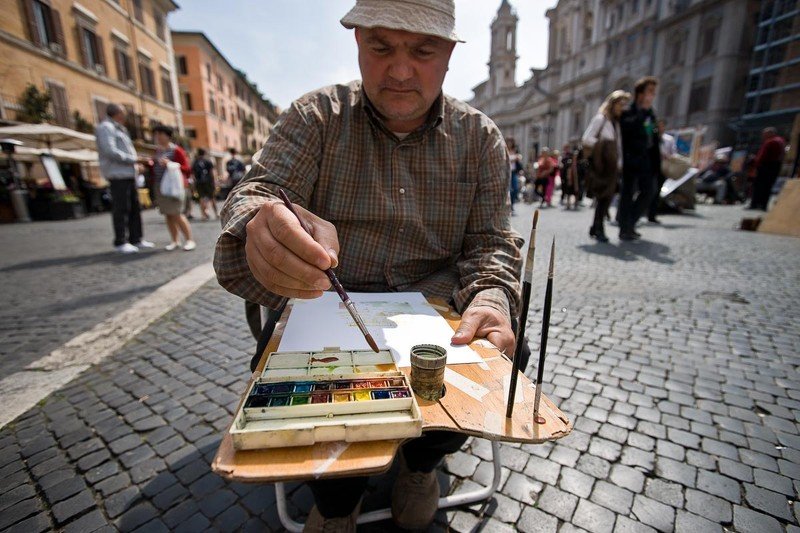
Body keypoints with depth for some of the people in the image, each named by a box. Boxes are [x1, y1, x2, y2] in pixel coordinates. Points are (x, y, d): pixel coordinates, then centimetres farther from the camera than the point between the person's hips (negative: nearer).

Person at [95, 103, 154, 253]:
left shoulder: (119, 129, 22)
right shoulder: (105, 127, -5)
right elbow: (110, 151, -17)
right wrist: (134, 159, -15)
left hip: (128, 174, 9)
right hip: (117, 174, -9)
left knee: (135, 207, 7)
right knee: (121, 208, -8)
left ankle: (136, 239, 11)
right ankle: (120, 242, -3)